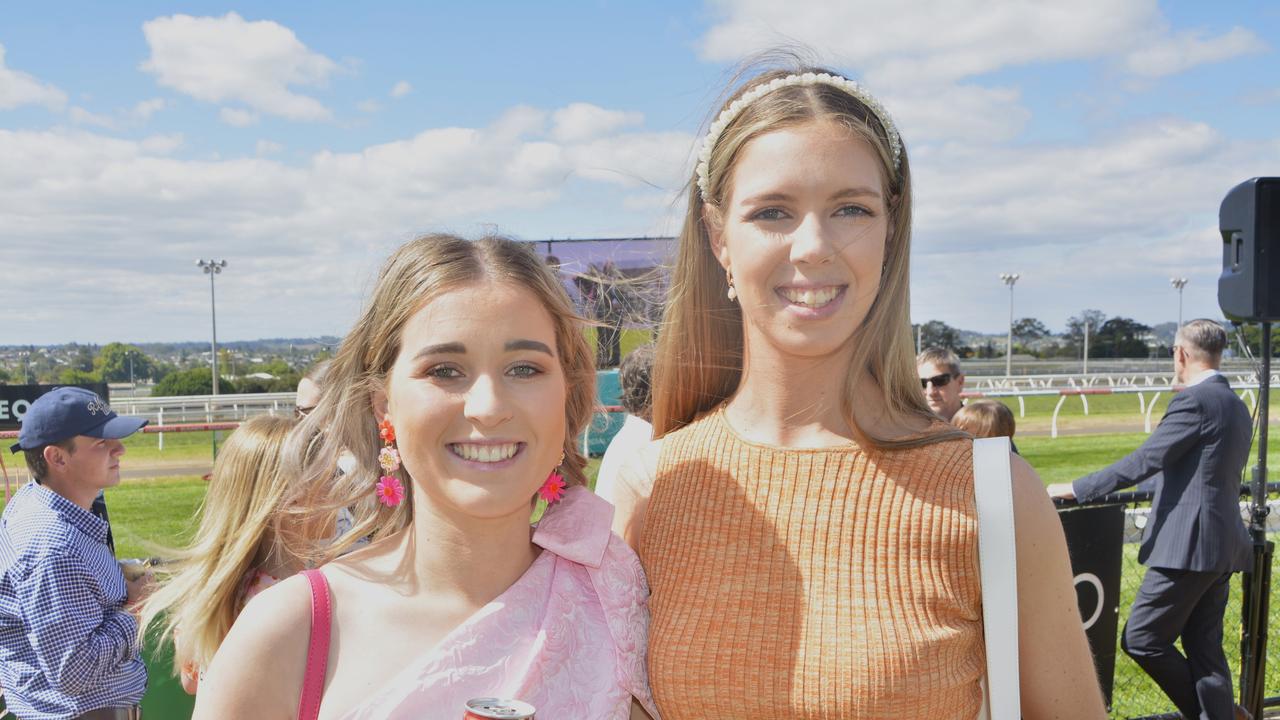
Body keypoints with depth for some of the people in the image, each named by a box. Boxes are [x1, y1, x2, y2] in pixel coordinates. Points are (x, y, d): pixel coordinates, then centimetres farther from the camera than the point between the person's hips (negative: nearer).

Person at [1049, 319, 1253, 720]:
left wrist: (1074, 489, -14)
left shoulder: (1194, 401, -14)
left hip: (1189, 546, -10)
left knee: (1141, 639, -2)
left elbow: (1143, 462, -19)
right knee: (1204, 648, 13)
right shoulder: (1236, 405, 15)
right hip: (1222, 548, 10)